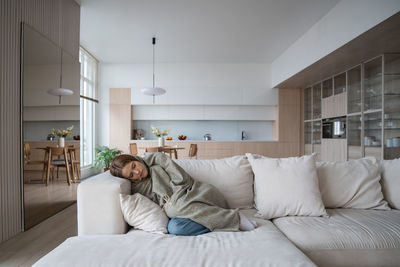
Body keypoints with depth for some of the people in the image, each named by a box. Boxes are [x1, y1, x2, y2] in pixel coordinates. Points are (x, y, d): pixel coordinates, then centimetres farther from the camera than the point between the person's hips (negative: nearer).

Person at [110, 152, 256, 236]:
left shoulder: (156, 158, 2)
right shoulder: (137, 188, 11)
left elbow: (182, 179, -4)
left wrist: (170, 202, -8)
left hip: (197, 193, -3)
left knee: (174, 208, -33)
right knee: (173, 227, -30)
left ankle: (234, 217, -21)